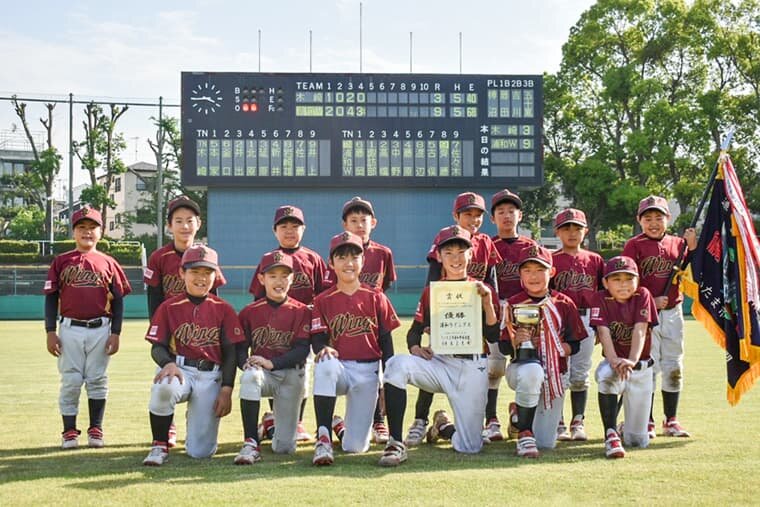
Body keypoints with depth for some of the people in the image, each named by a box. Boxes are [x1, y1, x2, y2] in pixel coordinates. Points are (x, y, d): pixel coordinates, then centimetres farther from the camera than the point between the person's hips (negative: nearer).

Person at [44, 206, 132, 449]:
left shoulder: (108, 263, 5)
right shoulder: (61, 262, 5)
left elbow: (118, 300, 6)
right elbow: (51, 298, 5)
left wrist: (115, 333, 0)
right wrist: (51, 331, -2)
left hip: (100, 329, 0)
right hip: (70, 329, 0)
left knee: (97, 379, 5)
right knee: (70, 380, 2)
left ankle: (96, 430, 15)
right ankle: (69, 431, 10)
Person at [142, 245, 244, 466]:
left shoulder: (224, 309, 5)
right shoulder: (169, 307, 4)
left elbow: (230, 353, 4)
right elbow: (157, 346, 0)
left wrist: (226, 389, -6)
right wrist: (168, 363, -23)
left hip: (211, 376, 1)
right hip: (179, 370, 0)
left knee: (200, 451, -7)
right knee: (163, 388, -40)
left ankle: (197, 420, 32)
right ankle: (159, 447, -15)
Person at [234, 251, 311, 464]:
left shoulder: (301, 311, 0)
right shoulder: (250, 312, 5)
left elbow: (302, 350, -8)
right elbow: (240, 347, 2)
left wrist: (271, 363, -20)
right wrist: (246, 363, -21)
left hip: (290, 376, 0)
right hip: (261, 373, 1)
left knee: (284, 447, -6)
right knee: (250, 376, -40)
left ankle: (275, 428, 34)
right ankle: (250, 444, -32)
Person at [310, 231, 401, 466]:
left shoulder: (376, 297, 5)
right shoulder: (323, 300, 4)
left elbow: (386, 341, 6)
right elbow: (317, 338, -2)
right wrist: (324, 348, -27)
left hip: (368, 371, 1)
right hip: (338, 368, -1)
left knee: (356, 447, -6)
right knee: (325, 366, -41)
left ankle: (340, 426, 33)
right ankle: (323, 437, -30)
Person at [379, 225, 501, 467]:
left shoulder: (482, 290, 4)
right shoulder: (430, 292, 10)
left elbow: (493, 336, -3)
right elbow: (415, 330, 10)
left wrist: (488, 301, -16)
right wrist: (415, 347, -12)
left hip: (472, 368, -1)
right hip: (437, 362, 1)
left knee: (470, 448, -5)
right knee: (397, 364, -33)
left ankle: (444, 426, 33)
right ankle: (396, 444, -27)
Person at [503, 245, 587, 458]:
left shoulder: (564, 304, 1)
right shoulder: (513, 304, -2)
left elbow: (574, 346, 1)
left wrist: (546, 346, -16)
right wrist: (516, 341, -27)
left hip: (554, 374, 3)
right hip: (520, 367, -2)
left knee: (546, 443, 2)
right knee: (532, 371, -42)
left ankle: (520, 412, 35)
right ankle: (524, 433, -24)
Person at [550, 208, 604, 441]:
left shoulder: (595, 260, 9)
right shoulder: (551, 260, 2)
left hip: (586, 319, 2)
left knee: (580, 374, 6)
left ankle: (578, 423, 13)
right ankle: (558, 423, 7)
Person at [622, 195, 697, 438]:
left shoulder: (677, 243, 9)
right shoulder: (634, 245, -3)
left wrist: (691, 247, -6)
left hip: (673, 313, 4)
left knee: (674, 367, 9)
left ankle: (671, 421, 20)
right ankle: (647, 422, 7)